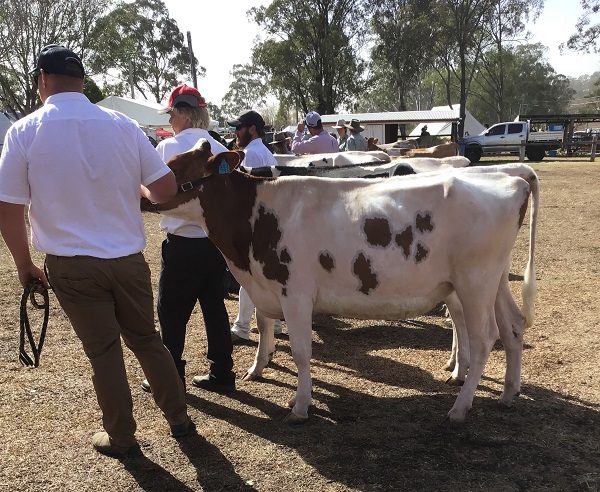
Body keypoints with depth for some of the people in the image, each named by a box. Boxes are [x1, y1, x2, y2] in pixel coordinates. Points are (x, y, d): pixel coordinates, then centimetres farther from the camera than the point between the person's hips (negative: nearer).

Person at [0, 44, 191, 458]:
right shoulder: (123, 125, -2)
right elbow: (166, 190, -2)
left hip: (73, 265, -2)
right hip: (129, 258, 2)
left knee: (104, 349, 11)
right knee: (146, 338, 19)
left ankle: (121, 437, 26)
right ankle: (179, 417, 30)